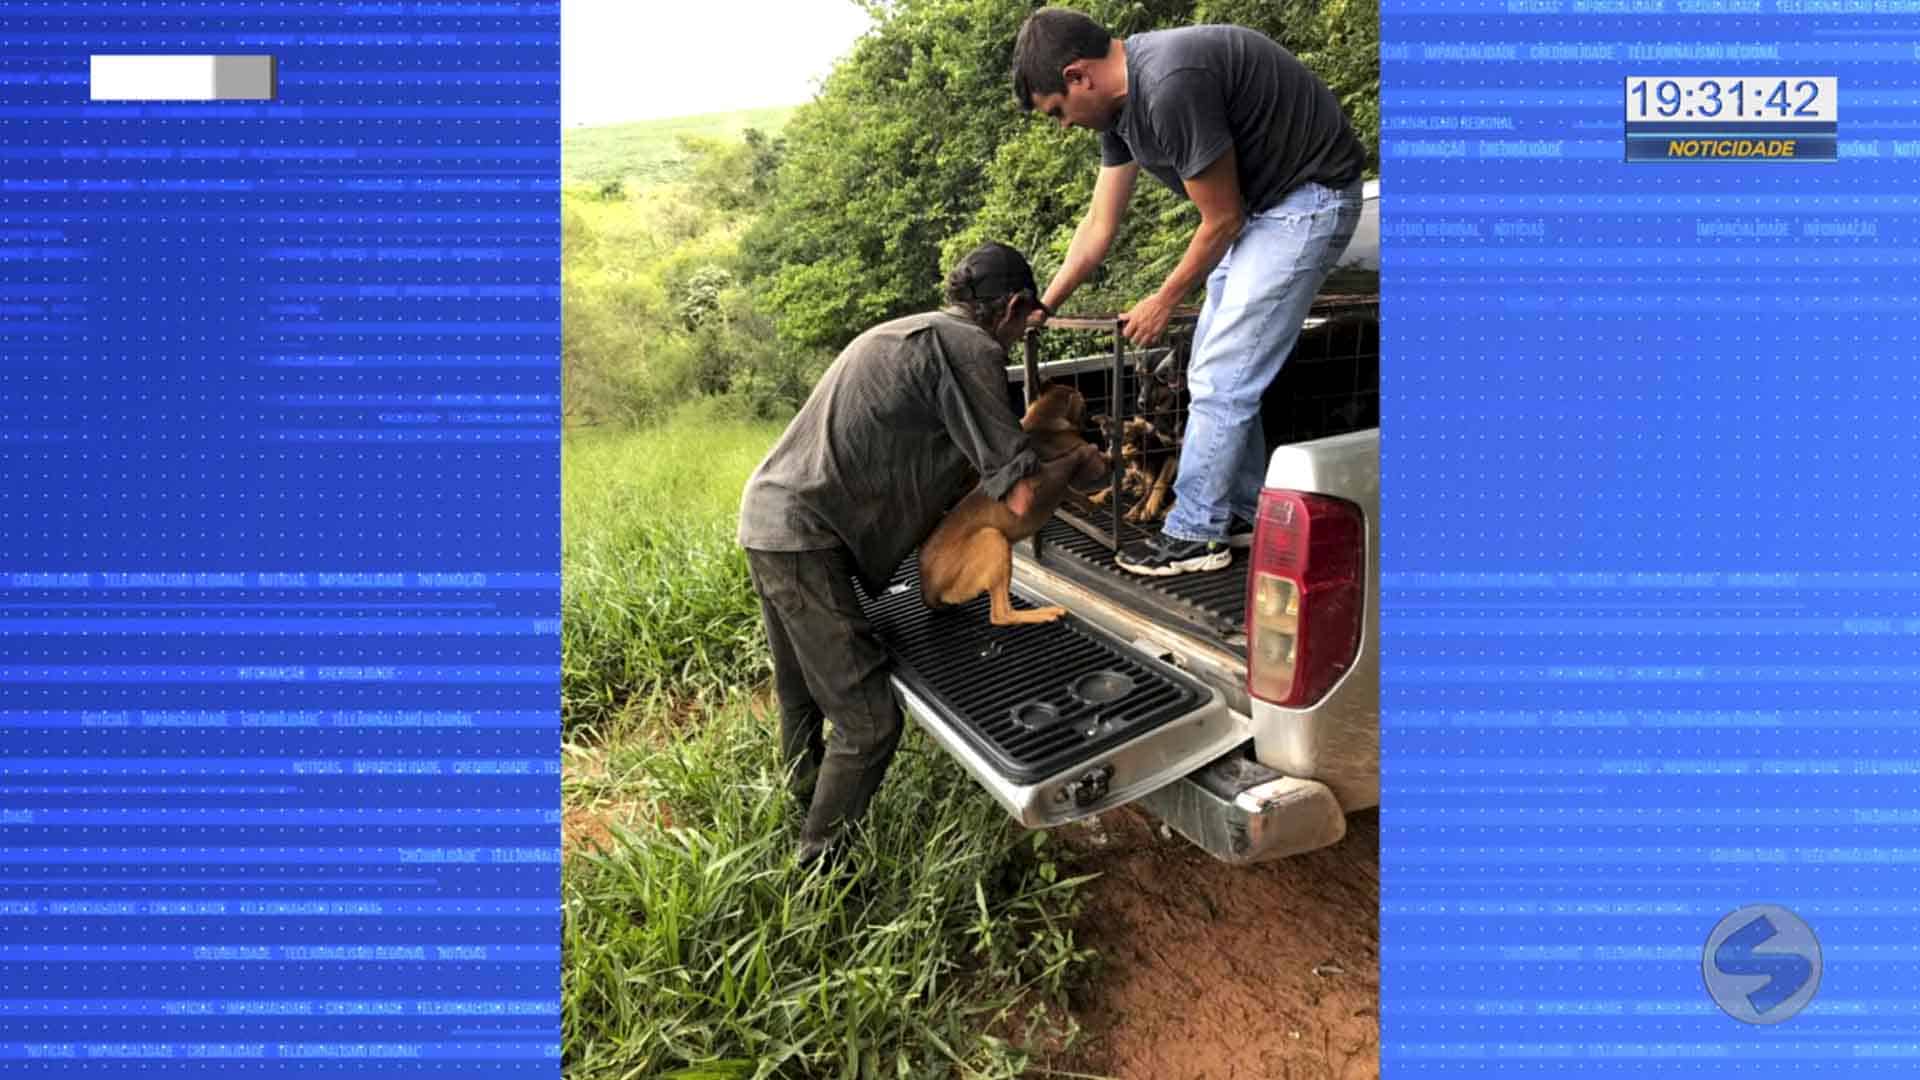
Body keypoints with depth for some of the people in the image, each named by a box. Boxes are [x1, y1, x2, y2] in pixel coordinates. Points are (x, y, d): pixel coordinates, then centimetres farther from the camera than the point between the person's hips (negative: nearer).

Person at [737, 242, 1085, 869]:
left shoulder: (915, 333, 18)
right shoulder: (970, 348, -12)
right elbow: (1021, 497, -14)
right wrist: (1072, 462, 7)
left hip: (769, 515, 11)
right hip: (804, 539, -11)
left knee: (804, 701, 25)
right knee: (868, 721, -5)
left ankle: (807, 824, 42)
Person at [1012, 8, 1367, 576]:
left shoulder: (1171, 85, -28)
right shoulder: (1121, 101, 2)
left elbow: (1220, 220, -18)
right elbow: (1099, 225, 11)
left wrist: (1164, 301, -4)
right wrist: (1042, 308, 13)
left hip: (1309, 197, -10)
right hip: (1258, 203, 10)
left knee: (1221, 377, -9)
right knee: (1217, 371, 12)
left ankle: (1195, 534, 3)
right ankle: (1243, 512, 23)